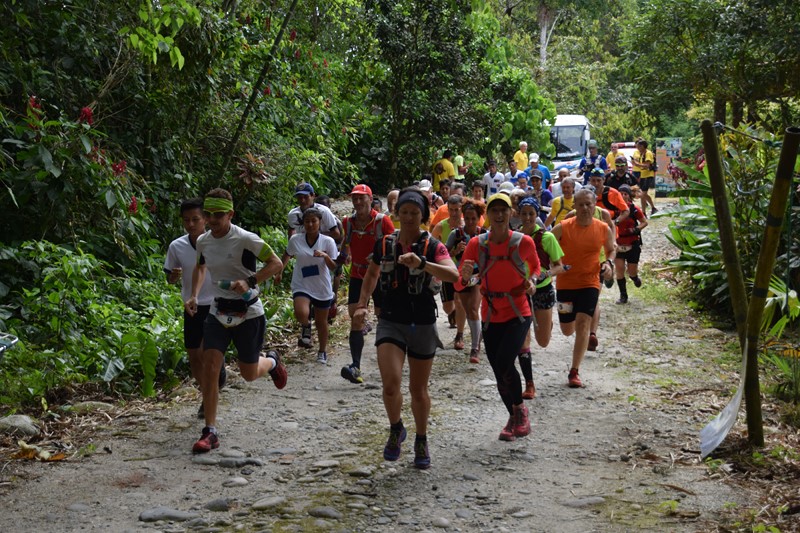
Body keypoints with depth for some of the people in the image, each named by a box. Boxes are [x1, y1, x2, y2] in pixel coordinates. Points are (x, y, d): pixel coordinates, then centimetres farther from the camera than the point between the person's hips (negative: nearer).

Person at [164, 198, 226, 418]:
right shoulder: (176, 246, -5)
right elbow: (170, 279, 6)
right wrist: (174, 276, -15)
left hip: (216, 306, -3)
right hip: (192, 308, 3)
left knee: (206, 353, -18)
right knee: (194, 357, 9)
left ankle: (219, 366, 16)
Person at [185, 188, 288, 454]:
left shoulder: (246, 240, -17)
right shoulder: (203, 241, 1)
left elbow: (276, 264, -12)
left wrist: (249, 282, -25)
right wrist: (194, 296, 7)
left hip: (248, 312, -4)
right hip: (218, 312, 4)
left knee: (249, 373, 6)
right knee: (210, 364, -13)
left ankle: (272, 361, 45)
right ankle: (210, 432, -7)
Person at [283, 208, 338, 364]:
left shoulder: (328, 241, -7)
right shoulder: (295, 240, -4)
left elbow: (333, 268, -6)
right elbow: (288, 255, 16)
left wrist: (325, 256, -24)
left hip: (322, 288, 1)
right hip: (302, 285, -1)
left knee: (321, 321, 13)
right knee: (301, 313, -29)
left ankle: (322, 351, 36)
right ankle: (306, 326, 8)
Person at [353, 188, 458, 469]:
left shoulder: (432, 246, -8)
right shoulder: (384, 244, 2)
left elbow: (453, 275, -25)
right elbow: (372, 274, 21)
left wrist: (421, 263, -39)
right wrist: (362, 304, 9)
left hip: (422, 325, -1)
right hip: (390, 322, 1)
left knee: (418, 390, 11)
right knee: (391, 383, -18)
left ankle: (421, 442, 34)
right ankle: (396, 430, 11)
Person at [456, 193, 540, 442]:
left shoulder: (524, 242, -10)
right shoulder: (477, 244, -8)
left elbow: (535, 266, 13)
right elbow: (458, 284, -9)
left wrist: (531, 281, -7)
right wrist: (465, 276, -31)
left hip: (518, 314, -3)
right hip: (491, 316, 3)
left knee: (504, 363, -21)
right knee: (500, 373, 9)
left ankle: (520, 409, 7)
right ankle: (513, 417, 35)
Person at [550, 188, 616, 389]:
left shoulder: (604, 229, -4)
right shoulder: (562, 228, -10)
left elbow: (610, 249, 15)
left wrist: (609, 263, -5)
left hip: (590, 283, -1)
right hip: (565, 283, 1)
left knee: (582, 325, -15)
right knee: (567, 330, 11)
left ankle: (574, 372, -10)